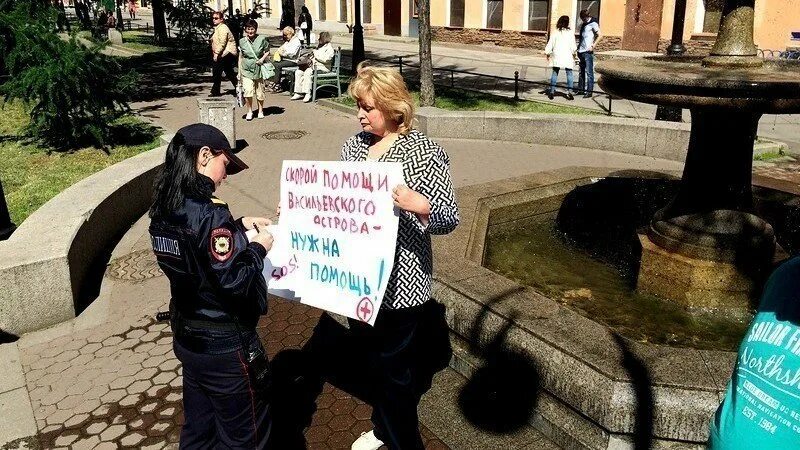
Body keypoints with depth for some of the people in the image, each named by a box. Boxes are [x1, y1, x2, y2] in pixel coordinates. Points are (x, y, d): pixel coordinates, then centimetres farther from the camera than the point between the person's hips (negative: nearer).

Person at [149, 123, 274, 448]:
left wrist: (239, 227, 9)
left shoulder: (164, 211, 0)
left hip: (187, 339, 8)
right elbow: (234, 281, -27)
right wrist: (258, 247, -11)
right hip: (225, 347, -8)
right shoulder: (209, 213, -26)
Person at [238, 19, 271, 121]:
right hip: (246, 70, 0)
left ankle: (260, 111, 29)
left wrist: (263, 58, -12)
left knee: (260, 92, 9)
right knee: (248, 91, -13)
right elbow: (240, 57, 8)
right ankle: (249, 111, 5)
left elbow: (267, 51, 8)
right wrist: (239, 72, 7)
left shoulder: (262, 39, -4)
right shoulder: (242, 41, 2)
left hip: (259, 70, 0)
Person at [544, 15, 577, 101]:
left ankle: (551, 91, 5)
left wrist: (547, 53, 13)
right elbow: (573, 46, -1)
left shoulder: (555, 33, -1)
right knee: (569, 74, 4)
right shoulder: (570, 33, -4)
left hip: (557, 56, 1)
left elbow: (550, 44, 1)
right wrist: (573, 53, 13)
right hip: (567, 57, -1)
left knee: (555, 73, 7)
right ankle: (569, 92, -2)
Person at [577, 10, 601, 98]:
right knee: (581, 71, 14)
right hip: (581, 51, 8)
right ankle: (581, 88, 22)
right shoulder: (583, 23, 15)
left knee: (589, 72, -6)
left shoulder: (593, 23, -7)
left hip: (588, 52, -8)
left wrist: (593, 46, -17)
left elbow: (599, 36, -10)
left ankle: (589, 91, -5)